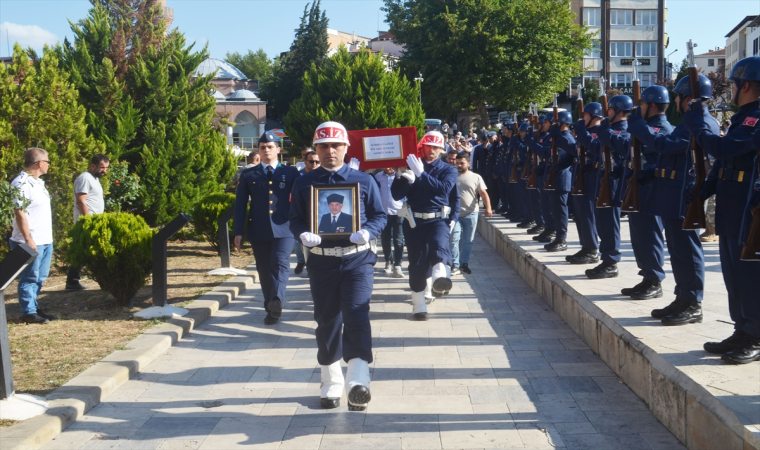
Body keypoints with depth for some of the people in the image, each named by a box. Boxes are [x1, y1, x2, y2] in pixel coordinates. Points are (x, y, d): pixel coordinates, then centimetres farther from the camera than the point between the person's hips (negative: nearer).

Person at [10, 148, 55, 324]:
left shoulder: (38, 182, 14)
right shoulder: (22, 184, -16)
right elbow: (19, 213, -20)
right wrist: (28, 240, -21)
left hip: (45, 240, 9)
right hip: (32, 242, -9)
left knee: (39, 278, 15)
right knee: (29, 278, 0)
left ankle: (34, 307, 25)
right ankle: (28, 312, 7)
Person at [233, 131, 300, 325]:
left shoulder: (290, 173, 8)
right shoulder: (248, 175, 10)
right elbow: (240, 205, 6)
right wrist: (238, 232, -1)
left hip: (283, 229, -2)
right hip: (258, 231, 2)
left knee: (280, 264, -19)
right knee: (264, 270, 5)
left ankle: (276, 301, -30)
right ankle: (271, 309, 14)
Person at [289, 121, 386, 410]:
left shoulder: (364, 181, 5)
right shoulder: (304, 184, 7)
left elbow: (379, 216, 7)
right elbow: (295, 220, 8)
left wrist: (368, 232, -14)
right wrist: (303, 234, -14)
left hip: (357, 259, -2)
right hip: (322, 262, 2)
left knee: (356, 315, -16)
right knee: (327, 322, 10)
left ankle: (357, 382, -20)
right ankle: (331, 384, 24)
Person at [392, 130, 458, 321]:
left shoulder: (448, 170, 9)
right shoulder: (412, 166, 8)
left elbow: (444, 189, -11)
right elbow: (396, 194, -1)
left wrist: (421, 174, -19)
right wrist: (406, 178, -19)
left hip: (439, 219, -1)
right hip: (415, 221, 1)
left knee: (438, 244, -32)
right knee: (417, 262, 2)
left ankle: (439, 276, -58)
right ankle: (418, 306, 12)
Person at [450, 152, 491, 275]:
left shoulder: (476, 177, 4)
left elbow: (483, 193, -3)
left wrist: (488, 207, -17)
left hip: (471, 214, 0)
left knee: (468, 240, 7)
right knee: (454, 239, -9)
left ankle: (464, 263, 20)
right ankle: (455, 265, -4)